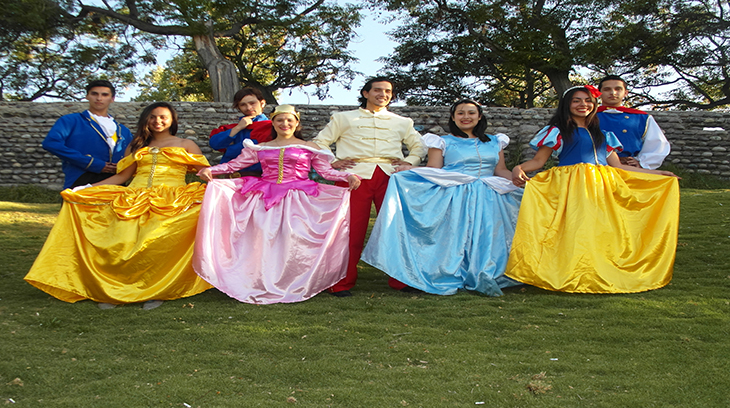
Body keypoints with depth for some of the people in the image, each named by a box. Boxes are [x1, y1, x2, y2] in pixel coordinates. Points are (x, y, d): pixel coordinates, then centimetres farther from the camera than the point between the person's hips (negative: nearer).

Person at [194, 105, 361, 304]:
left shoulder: (308, 147, 12)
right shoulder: (261, 148, 17)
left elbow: (326, 171, 8)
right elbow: (235, 163, 18)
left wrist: (348, 176, -7)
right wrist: (211, 170, 7)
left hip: (298, 198, -2)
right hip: (265, 198, 2)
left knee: (293, 237, -18)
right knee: (264, 237, -12)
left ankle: (294, 284, -10)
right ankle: (263, 283, -5)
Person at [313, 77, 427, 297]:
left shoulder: (402, 122, 26)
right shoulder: (344, 118, 20)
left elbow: (419, 145, 28)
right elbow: (320, 142, 18)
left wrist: (409, 162, 9)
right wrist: (332, 162, 1)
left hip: (390, 175, 2)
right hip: (355, 175, -2)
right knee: (350, 228, -9)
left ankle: (401, 280, 4)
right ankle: (342, 283, -2)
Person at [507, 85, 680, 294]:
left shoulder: (602, 135, 23)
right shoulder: (557, 131, 10)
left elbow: (618, 167, 22)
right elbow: (538, 161, 3)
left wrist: (656, 174, 23)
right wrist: (519, 168, -18)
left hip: (601, 188, 5)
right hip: (570, 188, -5)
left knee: (601, 231, -5)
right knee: (572, 231, -16)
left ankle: (600, 277, -3)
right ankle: (571, 278, -16)